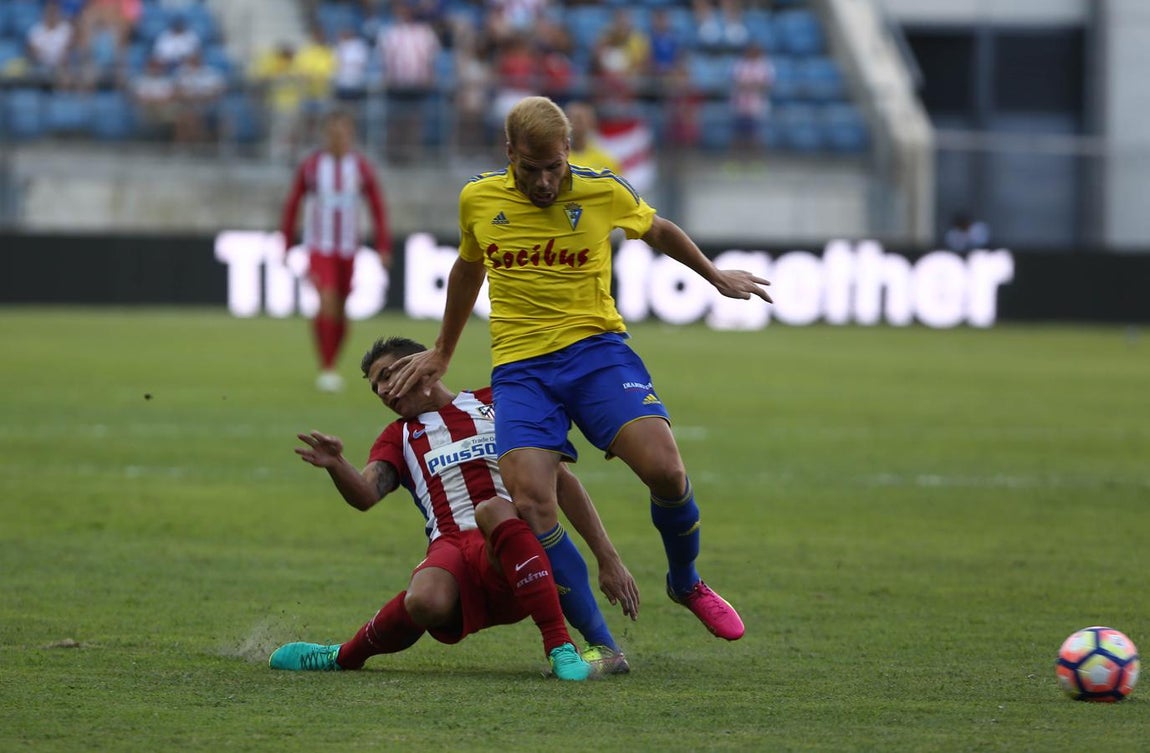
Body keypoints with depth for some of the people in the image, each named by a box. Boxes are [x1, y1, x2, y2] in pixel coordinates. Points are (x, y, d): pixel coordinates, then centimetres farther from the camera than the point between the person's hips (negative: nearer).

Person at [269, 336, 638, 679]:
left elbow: (562, 481, 16)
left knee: (494, 510, -39)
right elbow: (365, 495, 5)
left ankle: (561, 648, -37)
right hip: (453, 549, 1)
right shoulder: (399, 437, 27)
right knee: (425, 601, -37)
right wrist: (335, 465, -18)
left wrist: (608, 560, 7)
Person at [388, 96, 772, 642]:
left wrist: (715, 276, 28)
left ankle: (686, 584, 10)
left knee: (664, 469, -22)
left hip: (595, 349, -1)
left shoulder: (603, 192, -1)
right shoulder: (478, 200, 4)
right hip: (519, 367, 1)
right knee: (531, 506, -22)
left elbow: (658, 230, 21)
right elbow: (468, 269, 24)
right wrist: (441, 354, 33)